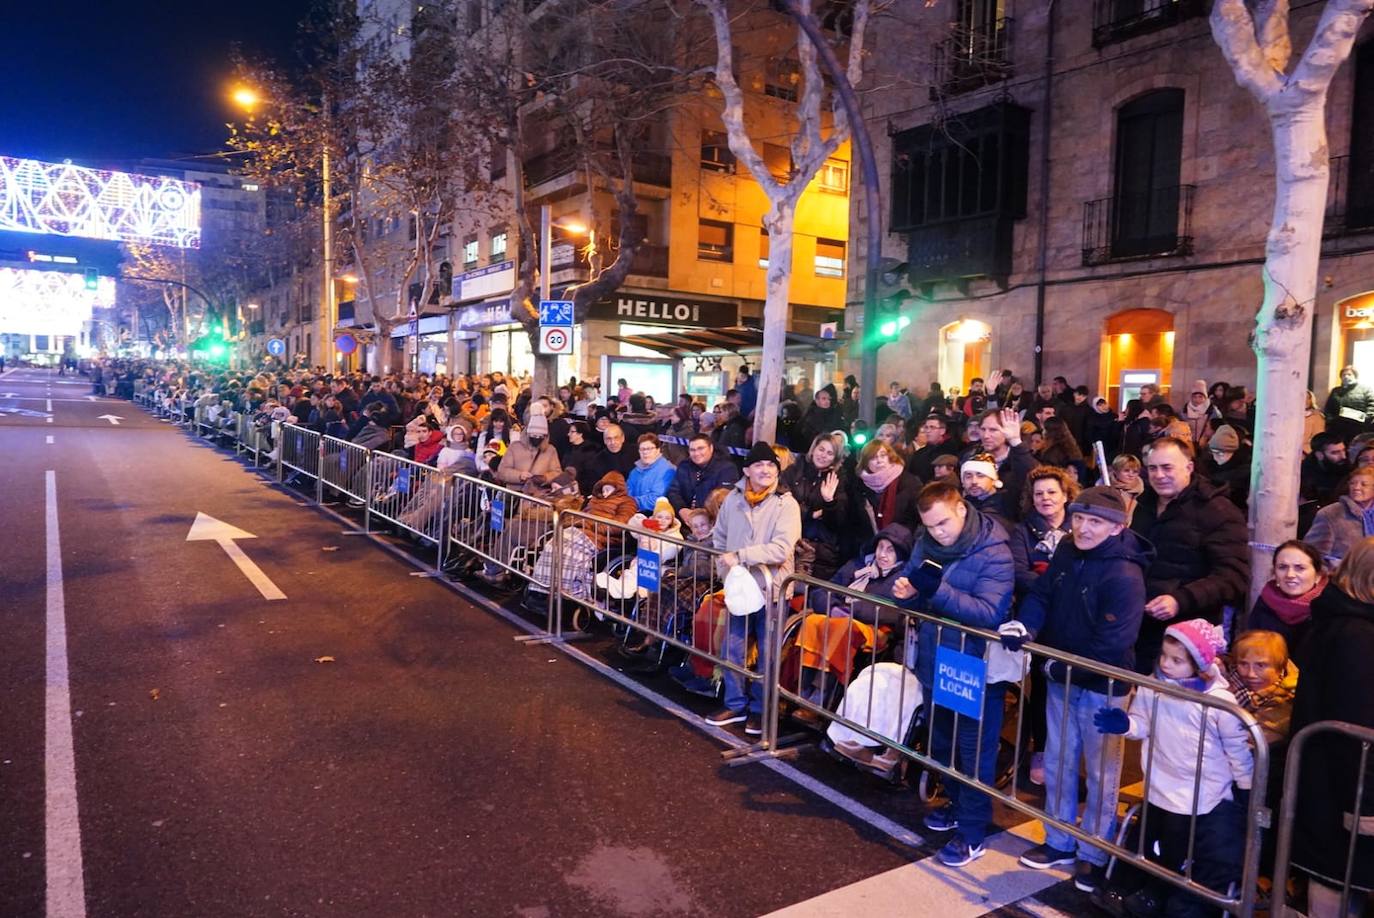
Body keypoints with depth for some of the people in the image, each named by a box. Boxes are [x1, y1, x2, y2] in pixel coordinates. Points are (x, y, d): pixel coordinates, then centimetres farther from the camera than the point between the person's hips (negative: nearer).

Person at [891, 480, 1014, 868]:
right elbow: (912, 582, 9)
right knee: (942, 744, 22)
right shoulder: (926, 543, -1)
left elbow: (990, 611, -28)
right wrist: (907, 591, -15)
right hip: (935, 663, 7)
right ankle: (958, 805, 42)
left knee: (974, 751, 6)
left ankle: (971, 833, 18)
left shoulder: (993, 552, -20)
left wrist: (939, 591, -39)